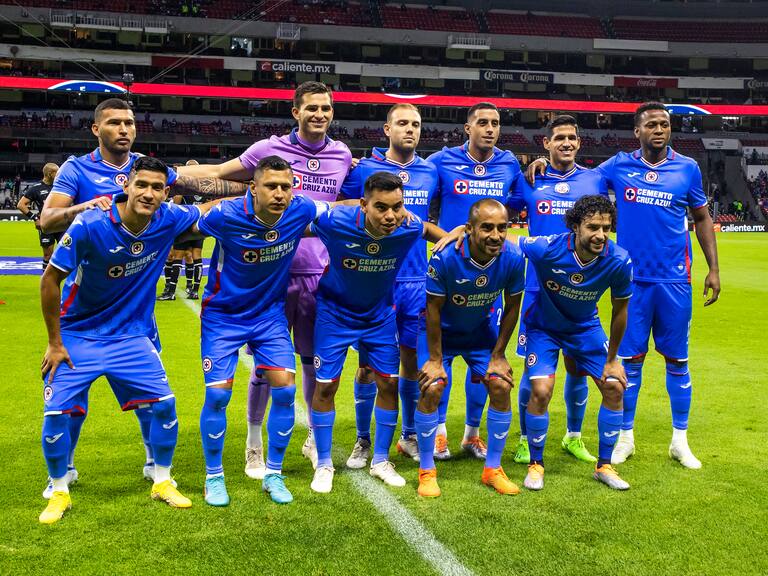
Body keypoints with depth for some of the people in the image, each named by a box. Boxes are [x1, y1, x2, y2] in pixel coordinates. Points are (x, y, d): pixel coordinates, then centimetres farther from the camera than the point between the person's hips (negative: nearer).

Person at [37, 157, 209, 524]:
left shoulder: (168, 220, -15)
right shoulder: (89, 226, -24)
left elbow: (208, 210, 8)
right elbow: (50, 280, -14)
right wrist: (55, 342, -10)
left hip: (131, 335, 3)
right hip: (77, 335, -3)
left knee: (164, 405, -3)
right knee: (56, 413, -9)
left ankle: (162, 483, 20)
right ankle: (59, 493, 16)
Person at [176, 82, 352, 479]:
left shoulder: (342, 155, 7)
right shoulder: (270, 149, -3)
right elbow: (216, 173, 4)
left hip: (318, 272, 3)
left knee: (316, 359, 11)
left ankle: (316, 439, 31)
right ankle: (254, 445, 21)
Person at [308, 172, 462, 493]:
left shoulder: (409, 228, -24)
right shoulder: (335, 222, -32)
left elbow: (428, 229, 2)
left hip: (381, 314, 2)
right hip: (335, 312, -2)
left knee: (389, 384, 5)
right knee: (325, 385, -2)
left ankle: (380, 461, 25)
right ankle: (324, 465, 18)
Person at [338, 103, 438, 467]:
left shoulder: (431, 172, 8)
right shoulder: (363, 169, -1)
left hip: (416, 281, 3)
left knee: (414, 359, 9)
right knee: (370, 361, 2)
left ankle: (410, 436, 26)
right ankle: (363, 441, 17)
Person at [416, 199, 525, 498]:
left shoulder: (514, 258, -23)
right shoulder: (445, 257, -33)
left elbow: (511, 308, -7)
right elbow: (433, 309, -20)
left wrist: (498, 355, -5)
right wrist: (435, 359, -15)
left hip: (481, 329, 3)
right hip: (441, 330, -3)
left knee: (501, 386, -8)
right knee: (431, 388, -17)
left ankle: (493, 469, 11)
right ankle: (426, 471, 1)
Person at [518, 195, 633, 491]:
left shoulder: (619, 261, -25)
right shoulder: (547, 248, -34)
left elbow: (620, 310, -9)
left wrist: (612, 359, 0)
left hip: (586, 327, 3)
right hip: (543, 325, -3)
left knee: (614, 388, -2)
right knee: (541, 390, -17)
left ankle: (604, 465, 18)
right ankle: (535, 464, 7)